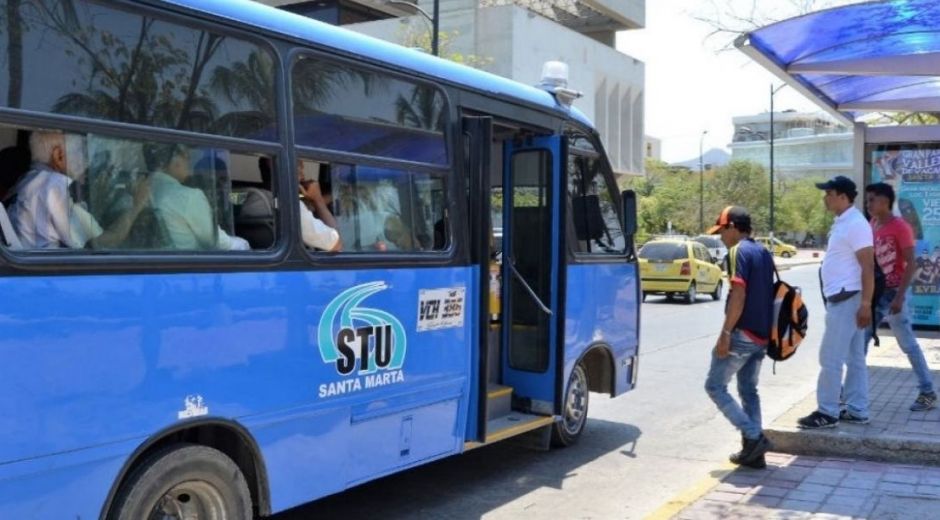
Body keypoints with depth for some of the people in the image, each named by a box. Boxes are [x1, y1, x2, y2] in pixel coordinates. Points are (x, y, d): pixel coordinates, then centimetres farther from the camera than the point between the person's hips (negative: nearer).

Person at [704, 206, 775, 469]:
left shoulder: (739, 251, -13)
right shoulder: (763, 252, 15)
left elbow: (739, 295, -21)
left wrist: (725, 333, -20)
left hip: (742, 334, -9)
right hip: (761, 335, 9)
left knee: (715, 386, 0)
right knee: (749, 390, 15)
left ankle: (754, 437, -7)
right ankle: (753, 451, 15)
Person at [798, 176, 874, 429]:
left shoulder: (856, 224, -16)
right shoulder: (842, 222, 14)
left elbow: (868, 267, -20)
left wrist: (865, 304, -22)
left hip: (847, 300, -10)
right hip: (841, 299, 10)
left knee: (830, 358, -5)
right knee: (854, 359, 13)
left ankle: (827, 413, 1)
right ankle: (856, 410, 19)